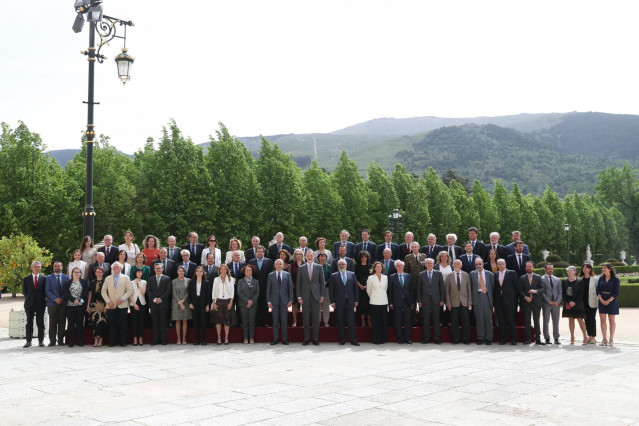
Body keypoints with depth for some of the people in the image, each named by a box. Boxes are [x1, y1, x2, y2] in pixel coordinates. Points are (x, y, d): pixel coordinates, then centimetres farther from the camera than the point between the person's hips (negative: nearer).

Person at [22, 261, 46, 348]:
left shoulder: (44, 278, 4)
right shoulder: (26, 279, 6)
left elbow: (45, 291, 6)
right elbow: (24, 291, 10)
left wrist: (43, 300, -1)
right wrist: (28, 298, 4)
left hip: (40, 304, -1)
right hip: (30, 304, 1)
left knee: (40, 323, 1)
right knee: (29, 323, 4)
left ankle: (41, 341, 5)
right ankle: (28, 341, 8)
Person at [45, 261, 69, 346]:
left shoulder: (66, 277, 9)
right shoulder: (49, 278, 6)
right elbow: (47, 291, -2)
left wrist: (62, 299, -7)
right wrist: (55, 299, -12)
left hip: (63, 303, 1)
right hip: (52, 303, -1)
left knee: (62, 322, 2)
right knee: (52, 323, 0)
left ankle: (61, 340, 7)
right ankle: (52, 341, 4)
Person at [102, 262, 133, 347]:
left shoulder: (125, 278, 9)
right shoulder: (107, 279, 14)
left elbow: (130, 290, 2)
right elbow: (103, 291, 9)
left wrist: (122, 299, -10)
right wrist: (108, 301, -5)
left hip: (122, 305, -1)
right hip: (111, 306, 1)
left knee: (122, 324, -1)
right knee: (112, 324, 1)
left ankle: (122, 342, 6)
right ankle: (112, 342, 8)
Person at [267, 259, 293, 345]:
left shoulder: (287, 275, 6)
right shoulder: (270, 275, 6)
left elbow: (290, 288, 6)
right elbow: (268, 289, 5)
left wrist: (290, 300, -1)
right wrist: (268, 301, -2)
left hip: (284, 301, 0)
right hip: (274, 301, 0)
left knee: (284, 321, 1)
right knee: (275, 321, 2)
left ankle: (284, 339, 8)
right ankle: (275, 339, 8)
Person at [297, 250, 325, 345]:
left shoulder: (319, 267, 7)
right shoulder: (301, 268, 6)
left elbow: (322, 282, 7)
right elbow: (298, 283, 6)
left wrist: (322, 296, 1)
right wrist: (299, 297, -1)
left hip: (316, 296, 0)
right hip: (305, 296, 0)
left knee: (316, 318, 1)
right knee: (306, 319, 2)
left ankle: (315, 339, 7)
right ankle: (306, 339, 8)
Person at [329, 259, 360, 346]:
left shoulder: (352, 274, 8)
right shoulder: (334, 276, 4)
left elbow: (355, 288, 9)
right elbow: (331, 290, 2)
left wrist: (356, 300, 4)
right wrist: (332, 302, -4)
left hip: (350, 302, 1)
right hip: (339, 303, -1)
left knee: (351, 322, -2)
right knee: (341, 322, 3)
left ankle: (353, 340, 2)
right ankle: (342, 340, 11)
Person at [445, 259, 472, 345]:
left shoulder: (466, 275, 8)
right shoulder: (449, 276, 5)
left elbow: (469, 289, 8)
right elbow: (447, 291, 5)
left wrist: (470, 301, 2)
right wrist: (448, 303, -2)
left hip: (464, 302, 0)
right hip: (454, 302, 0)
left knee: (466, 321, 0)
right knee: (454, 322, 1)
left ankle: (466, 339, 9)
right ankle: (455, 339, 10)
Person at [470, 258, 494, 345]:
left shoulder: (489, 274, 9)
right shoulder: (472, 274, 9)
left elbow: (492, 286, 12)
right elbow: (470, 286, 10)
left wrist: (490, 296, 7)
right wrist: (473, 295, 2)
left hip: (486, 296, 0)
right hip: (477, 296, 0)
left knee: (488, 318, 0)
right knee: (479, 318, 0)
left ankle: (488, 338, 7)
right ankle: (480, 338, 7)